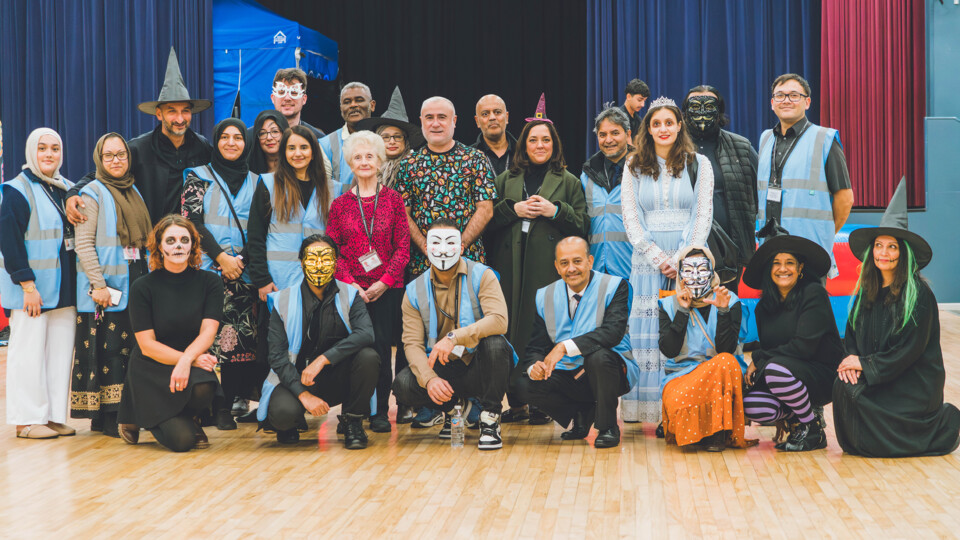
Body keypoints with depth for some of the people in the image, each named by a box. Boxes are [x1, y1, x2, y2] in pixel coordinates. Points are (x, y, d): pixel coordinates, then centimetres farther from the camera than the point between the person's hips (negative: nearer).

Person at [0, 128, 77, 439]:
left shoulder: (67, 189, 14)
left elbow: (77, 235, 24)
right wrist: (27, 285, -17)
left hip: (64, 290, 7)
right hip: (31, 289, -7)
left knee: (61, 352, 6)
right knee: (29, 352, -2)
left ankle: (55, 416, 13)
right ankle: (28, 420, 5)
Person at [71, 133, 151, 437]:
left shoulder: (133, 191, 17)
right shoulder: (92, 193, -4)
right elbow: (83, 243, -11)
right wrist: (98, 284, -17)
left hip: (134, 284, 7)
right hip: (106, 287, -7)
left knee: (130, 347, 5)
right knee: (106, 347, -7)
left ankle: (122, 410, 10)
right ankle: (104, 417, -2)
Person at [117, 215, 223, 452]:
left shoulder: (209, 282, -1)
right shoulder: (143, 287, -6)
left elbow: (208, 332, -10)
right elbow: (147, 345, -10)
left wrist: (186, 360, -30)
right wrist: (193, 359, -22)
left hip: (193, 363, 2)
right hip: (151, 371, -2)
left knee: (202, 386, -36)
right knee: (181, 440, -19)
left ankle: (189, 418, 2)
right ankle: (139, 419, 16)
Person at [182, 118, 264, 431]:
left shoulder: (255, 182, 16)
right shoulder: (198, 177, 9)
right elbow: (192, 222, -1)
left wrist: (243, 259, -6)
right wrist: (221, 257, -10)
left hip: (245, 272, 2)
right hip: (209, 270, -2)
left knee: (246, 338, -6)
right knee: (214, 336, -10)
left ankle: (239, 398, -1)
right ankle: (221, 407, -8)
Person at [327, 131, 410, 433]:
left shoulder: (393, 200, 6)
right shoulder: (340, 204, 8)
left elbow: (402, 249, 2)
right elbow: (331, 251, 5)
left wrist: (382, 283, -8)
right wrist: (352, 284, -8)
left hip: (387, 289, -1)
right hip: (351, 290, 1)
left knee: (381, 348, -5)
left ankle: (381, 412, 6)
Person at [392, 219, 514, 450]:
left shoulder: (481, 276, -6)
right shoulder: (415, 291, 2)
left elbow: (499, 320, -22)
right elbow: (412, 342, -5)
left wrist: (455, 337, -35)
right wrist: (429, 378, -25)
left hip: (478, 368, -3)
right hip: (443, 370, 3)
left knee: (495, 342, -34)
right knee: (403, 384, -25)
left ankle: (490, 418, -14)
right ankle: (453, 406, 10)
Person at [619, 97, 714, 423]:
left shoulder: (698, 165, 10)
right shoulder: (634, 167, 11)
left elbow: (704, 215, 4)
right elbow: (631, 219, 5)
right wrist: (659, 259, -7)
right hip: (647, 261, 1)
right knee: (649, 333, -4)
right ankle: (646, 410, -1)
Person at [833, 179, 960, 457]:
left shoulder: (919, 294, -12)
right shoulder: (867, 291, 8)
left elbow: (910, 349, -16)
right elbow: (852, 332, 10)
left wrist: (865, 364, -18)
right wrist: (851, 360, -12)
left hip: (913, 381, -6)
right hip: (877, 377, 6)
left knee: (879, 440, -19)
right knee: (844, 386, -23)